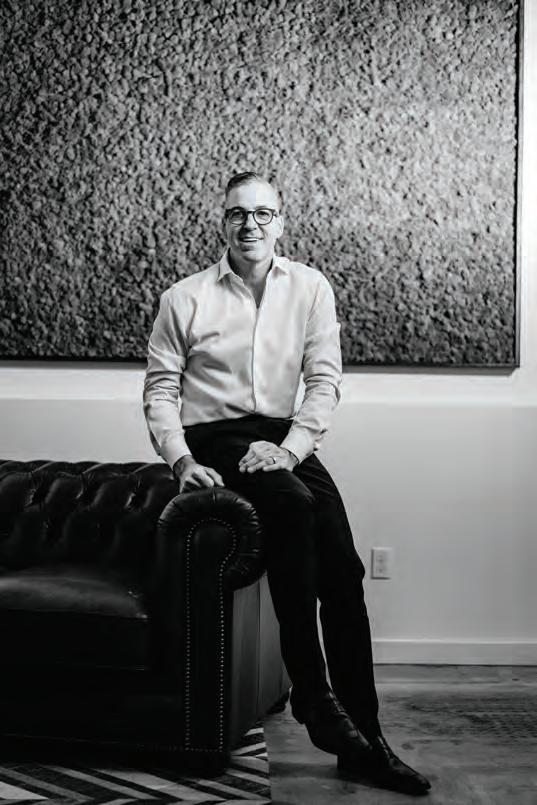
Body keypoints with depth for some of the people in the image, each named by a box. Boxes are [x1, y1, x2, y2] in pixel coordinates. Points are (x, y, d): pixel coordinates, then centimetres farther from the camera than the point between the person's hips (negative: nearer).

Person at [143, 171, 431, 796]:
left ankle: (361, 741, -8)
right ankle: (312, 694, -25)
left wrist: (290, 449, -15)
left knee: (343, 566, -17)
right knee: (292, 505, -33)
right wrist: (180, 460, -13)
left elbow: (324, 379, 0)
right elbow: (160, 388, 3)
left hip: (284, 438, 2)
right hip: (214, 437, -2)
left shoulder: (310, 288, 7)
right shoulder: (185, 298, 4)